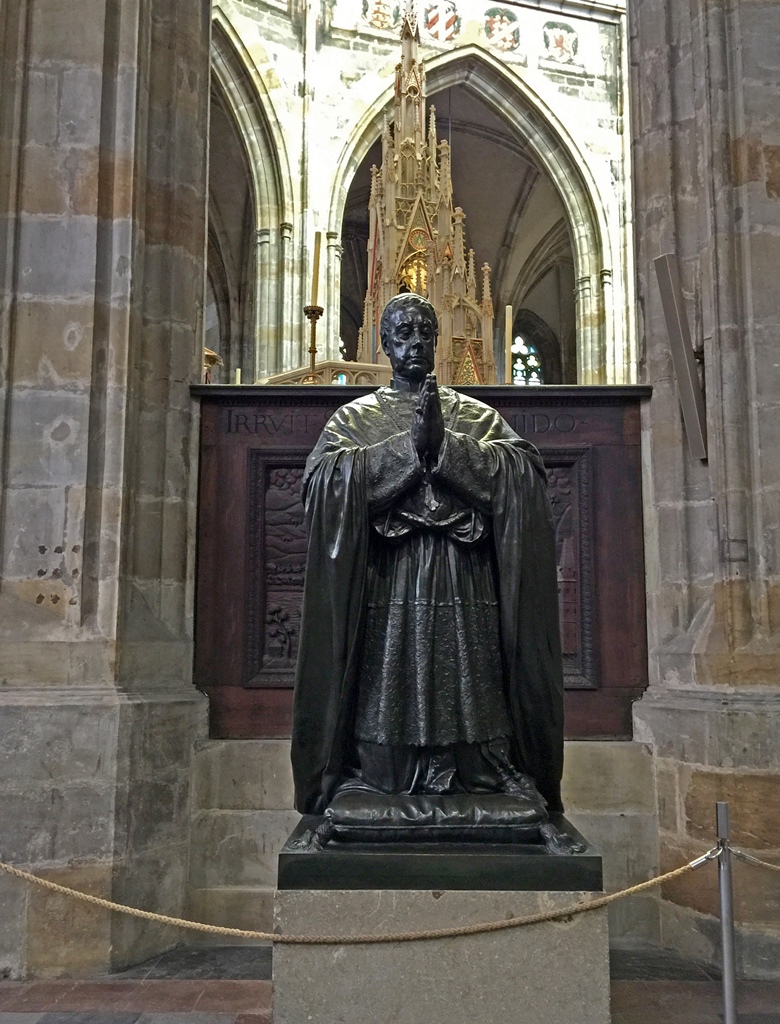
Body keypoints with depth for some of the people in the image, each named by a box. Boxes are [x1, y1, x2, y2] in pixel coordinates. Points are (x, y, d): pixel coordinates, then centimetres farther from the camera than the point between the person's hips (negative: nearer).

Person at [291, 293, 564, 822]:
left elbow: (525, 470, -3)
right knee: (388, 692, -2)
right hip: (385, 583, -1)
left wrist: (446, 445, -11)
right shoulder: (353, 417, 13)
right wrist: (408, 446, -11)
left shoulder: (478, 416, 15)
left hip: (464, 585, 1)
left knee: (466, 692, -1)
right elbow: (324, 479, -7)